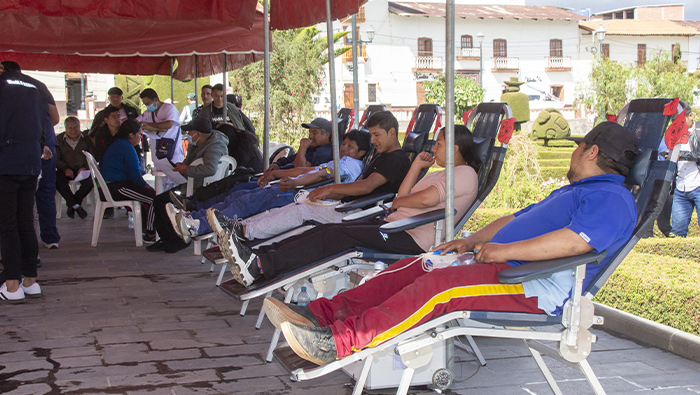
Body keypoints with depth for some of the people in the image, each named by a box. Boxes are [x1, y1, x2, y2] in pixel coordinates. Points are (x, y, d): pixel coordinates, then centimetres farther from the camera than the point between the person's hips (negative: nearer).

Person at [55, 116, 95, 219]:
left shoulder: (86, 139, 8)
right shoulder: (59, 140, 7)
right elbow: (56, 159, 1)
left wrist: (85, 167, -17)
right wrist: (65, 168, -18)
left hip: (82, 170, 0)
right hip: (66, 171, 0)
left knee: (91, 180, -33)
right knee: (57, 179, -34)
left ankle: (71, 205, -16)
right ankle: (76, 205, -23)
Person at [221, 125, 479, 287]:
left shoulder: (465, 174, -1)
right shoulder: (441, 173, 30)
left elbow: (426, 199, -18)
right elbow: (403, 197, 19)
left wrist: (397, 202, 0)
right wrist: (416, 166, 19)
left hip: (412, 238, -9)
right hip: (393, 225, 9)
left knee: (339, 236, -23)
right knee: (328, 231, -8)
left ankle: (261, 266, -31)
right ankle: (257, 256, -18)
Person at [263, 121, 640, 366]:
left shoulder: (612, 198, -6)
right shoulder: (570, 192, 30)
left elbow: (576, 241, -25)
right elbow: (516, 219, 31)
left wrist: (503, 250, -23)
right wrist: (472, 240, 15)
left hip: (535, 287, -10)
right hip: (501, 264, 10)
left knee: (438, 285, -29)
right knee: (412, 268, -3)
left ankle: (341, 342, -34)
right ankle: (321, 314, -11)